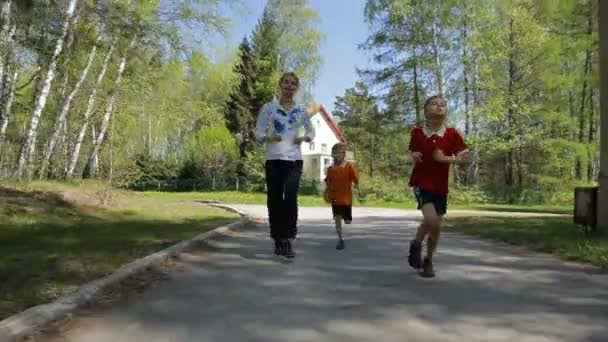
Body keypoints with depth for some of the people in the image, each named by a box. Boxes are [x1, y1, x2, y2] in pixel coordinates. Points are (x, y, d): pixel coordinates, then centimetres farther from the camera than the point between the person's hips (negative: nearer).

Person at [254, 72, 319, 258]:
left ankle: (288, 240, -10)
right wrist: (268, 138, -16)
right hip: (274, 159, 0)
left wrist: (305, 138, -3)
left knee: (290, 198, -15)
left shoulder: (302, 110, 9)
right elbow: (258, 131, 5)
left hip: (294, 160, 0)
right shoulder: (269, 108, 5)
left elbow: (312, 131, 19)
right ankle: (278, 240, 16)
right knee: (274, 200, 2)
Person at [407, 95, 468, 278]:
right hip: (421, 182, -2)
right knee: (430, 220, -21)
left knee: (436, 227, 5)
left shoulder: (452, 134, -4)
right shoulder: (417, 132, -3)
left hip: (440, 185, 2)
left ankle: (428, 261, 27)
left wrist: (447, 158, -18)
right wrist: (414, 156, -9)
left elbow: (464, 156, -2)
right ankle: (416, 244, 9)